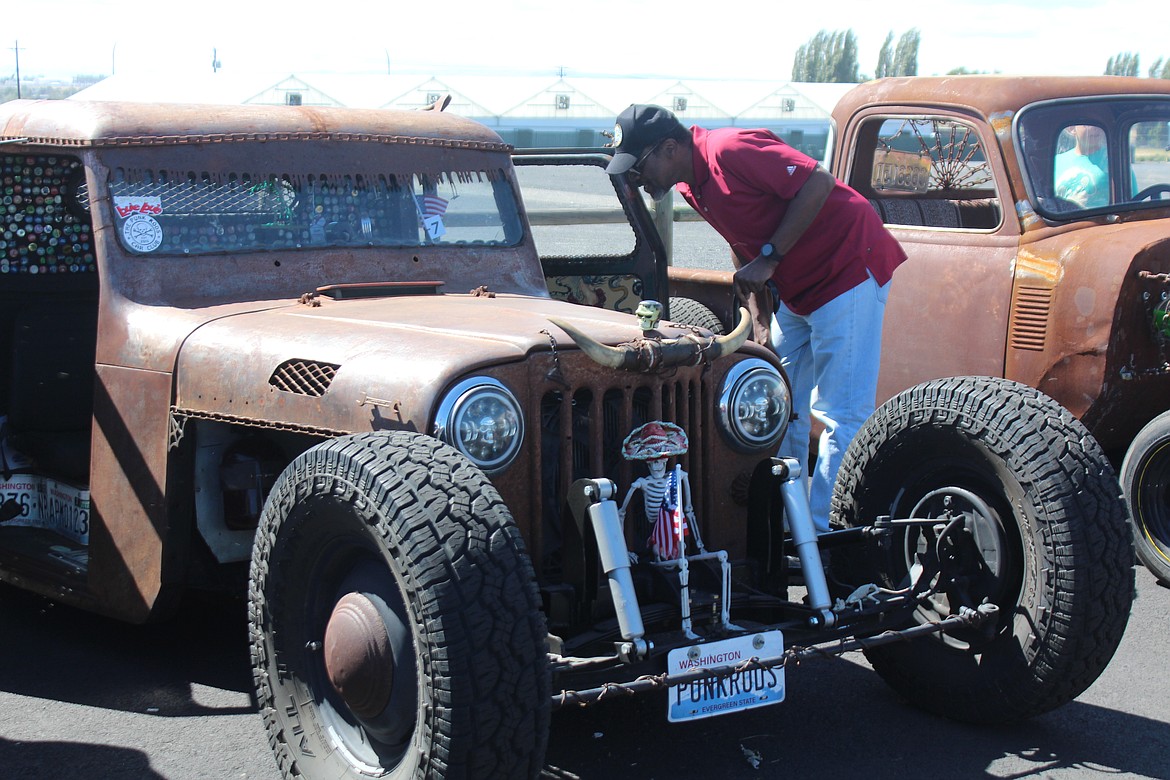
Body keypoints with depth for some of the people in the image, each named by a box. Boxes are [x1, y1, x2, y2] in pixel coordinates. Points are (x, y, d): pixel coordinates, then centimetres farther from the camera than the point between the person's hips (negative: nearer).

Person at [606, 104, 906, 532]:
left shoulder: (730, 149, -22)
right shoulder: (693, 186, 7)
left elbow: (819, 182, -24)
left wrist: (769, 258, -22)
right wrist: (764, 321, 9)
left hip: (849, 269, -10)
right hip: (796, 292, 10)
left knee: (840, 413, -11)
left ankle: (823, 537, -11)